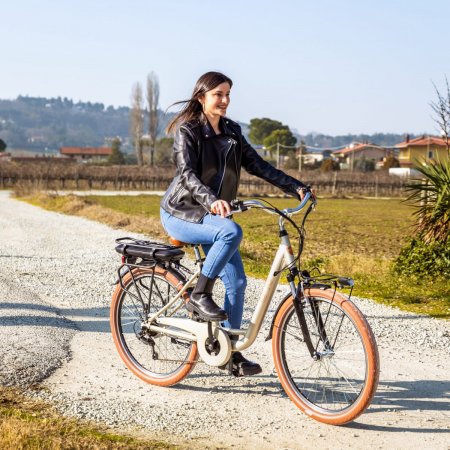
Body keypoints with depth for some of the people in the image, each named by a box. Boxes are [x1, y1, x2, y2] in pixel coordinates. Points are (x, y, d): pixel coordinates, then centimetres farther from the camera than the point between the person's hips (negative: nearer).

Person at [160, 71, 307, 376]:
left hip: (211, 215, 6)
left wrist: (296, 187, -6)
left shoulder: (232, 131, 6)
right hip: (181, 213, -6)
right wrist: (211, 200, -46)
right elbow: (187, 174, -27)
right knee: (232, 231, -34)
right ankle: (200, 295, -18)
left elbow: (257, 165, 4)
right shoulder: (187, 130, -13)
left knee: (236, 281, -2)